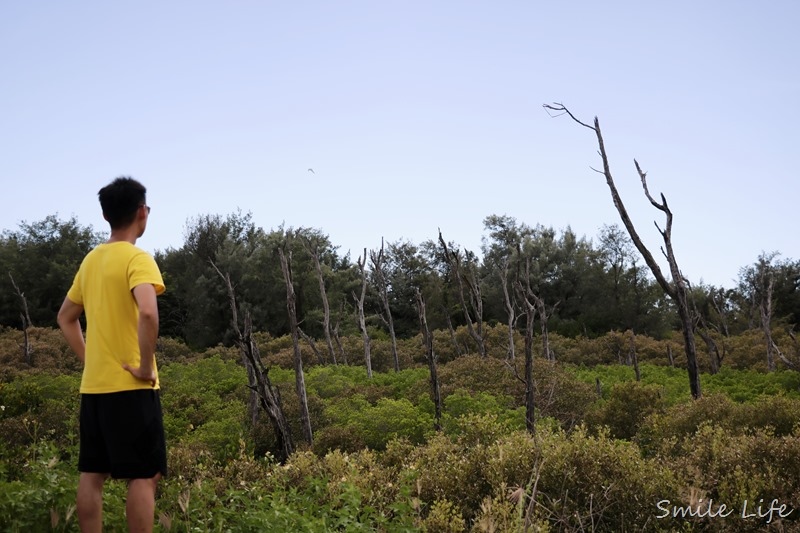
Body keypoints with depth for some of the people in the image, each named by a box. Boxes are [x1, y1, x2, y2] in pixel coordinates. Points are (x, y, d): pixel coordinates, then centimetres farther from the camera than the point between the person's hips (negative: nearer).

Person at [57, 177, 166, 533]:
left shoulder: (91, 260, 12)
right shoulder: (138, 259, -12)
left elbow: (66, 318, 22)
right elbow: (147, 313, -30)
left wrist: (88, 359, 18)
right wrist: (146, 366, -20)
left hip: (93, 385, 8)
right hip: (129, 386, -8)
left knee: (92, 474, 11)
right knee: (145, 476, -2)